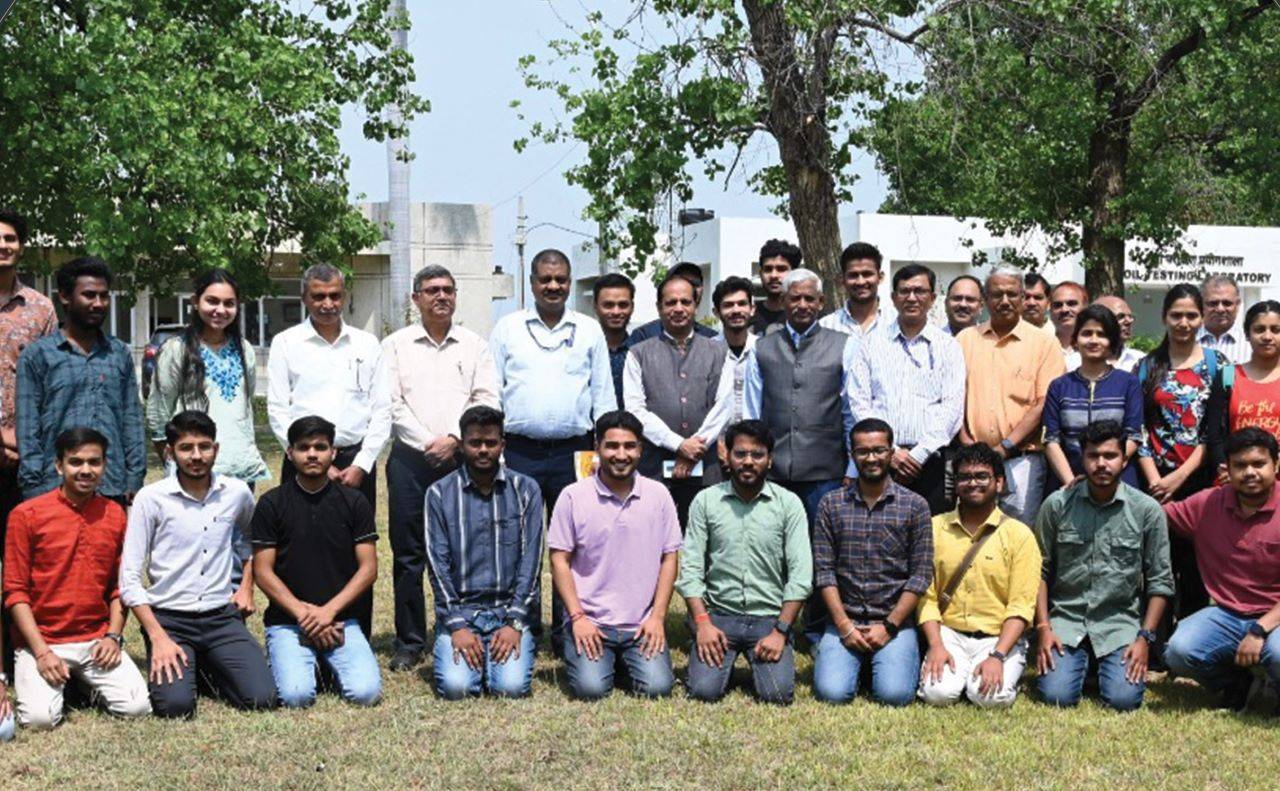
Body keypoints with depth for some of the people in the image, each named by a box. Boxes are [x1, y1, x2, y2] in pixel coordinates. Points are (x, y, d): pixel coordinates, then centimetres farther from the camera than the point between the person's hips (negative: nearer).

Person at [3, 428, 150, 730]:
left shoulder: (115, 515, 5)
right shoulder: (26, 515, -5)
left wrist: (113, 636, -4)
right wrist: (42, 652, -13)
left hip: (97, 642, 2)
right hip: (42, 641, -2)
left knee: (137, 707, -18)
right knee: (41, 717, -24)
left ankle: (88, 683, 13)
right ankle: (30, 681, 10)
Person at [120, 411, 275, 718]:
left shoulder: (237, 493, 3)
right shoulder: (151, 499, -8)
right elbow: (129, 578, -8)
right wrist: (158, 637, -15)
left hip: (222, 617, 3)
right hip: (169, 619, -3)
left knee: (261, 698, -15)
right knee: (175, 704, -24)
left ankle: (209, 666, 16)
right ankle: (163, 664, 12)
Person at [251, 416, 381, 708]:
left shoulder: (354, 502, 5)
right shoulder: (272, 504, 1)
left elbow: (368, 568, 1)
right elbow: (262, 571, -2)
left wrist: (328, 611, -11)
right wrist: (303, 613, -12)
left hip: (341, 619, 1)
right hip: (287, 620, -1)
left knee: (366, 692, -20)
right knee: (296, 695, -24)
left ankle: (331, 663, 12)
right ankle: (292, 658, 10)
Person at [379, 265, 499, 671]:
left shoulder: (475, 346, 12)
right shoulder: (396, 345, 9)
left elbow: (487, 400, 4)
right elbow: (392, 403, 1)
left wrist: (454, 438, -9)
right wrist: (427, 444, -8)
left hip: (462, 458, 1)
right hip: (410, 458, 0)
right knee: (408, 553, 1)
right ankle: (409, 642, 8)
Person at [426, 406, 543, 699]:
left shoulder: (525, 490, 4)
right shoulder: (440, 493, 3)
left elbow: (530, 558, -1)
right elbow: (438, 562, -2)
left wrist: (514, 623, -10)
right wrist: (456, 625, -11)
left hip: (511, 610, 0)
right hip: (459, 610, 0)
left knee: (512, 686, -20)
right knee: (455, 686, -21)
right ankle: (467, 652, 13)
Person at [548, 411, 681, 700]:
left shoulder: (658, 495, 2)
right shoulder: (573, 497, -4)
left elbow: (669, 558, 6)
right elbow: (559, 560, -1)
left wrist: (658, 616, -3)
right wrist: (578, 617, -9)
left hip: (643, 623, 2)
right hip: (590, 621, -2)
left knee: (657, 687, -15)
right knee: (591, 689, -19)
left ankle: (627, 658, 18)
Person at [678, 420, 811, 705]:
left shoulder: (789, 504, -1)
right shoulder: (706, 500, 1)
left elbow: (800, 574, -5)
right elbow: (690, 568, -1)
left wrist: (780, 631, -13)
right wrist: (703, 623, -12)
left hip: (769, 616, 0)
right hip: (718, 614, 0)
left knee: (778, 693, -18)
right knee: (704, 689, -18)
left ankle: (758, 659, 16)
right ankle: (726, 657, 17)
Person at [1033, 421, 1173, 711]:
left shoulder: (1147, 510, -2)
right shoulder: (1057, 505, -1)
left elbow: (1159, 581, 1)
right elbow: (1041, 571, 3)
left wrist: (1145, 638, -7)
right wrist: (1043, 628, -6)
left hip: (1121, 623, 0)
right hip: (1066, 619, 0)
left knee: (1124, 699, -19)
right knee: (1056, 695, -18)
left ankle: (1106, 664, 16)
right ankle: (1081, 661, 16)